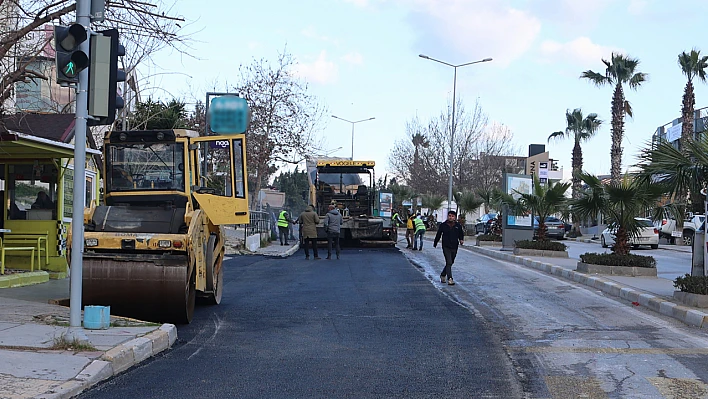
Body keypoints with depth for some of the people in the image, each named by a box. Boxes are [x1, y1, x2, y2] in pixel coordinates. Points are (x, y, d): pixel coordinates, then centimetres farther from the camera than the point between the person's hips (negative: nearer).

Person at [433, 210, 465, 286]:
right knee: (449, 262, -15)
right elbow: (438, 235, 10)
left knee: (450, 263, 15)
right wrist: (435, 243, 19)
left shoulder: (458, 226, 4)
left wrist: (461, 240, -8)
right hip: (446, 247, -4)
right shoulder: (443, 225, -1)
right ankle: (450, 279, -17)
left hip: (454, 247, 4)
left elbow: (461, 235, 14)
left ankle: (443, 275, 37)